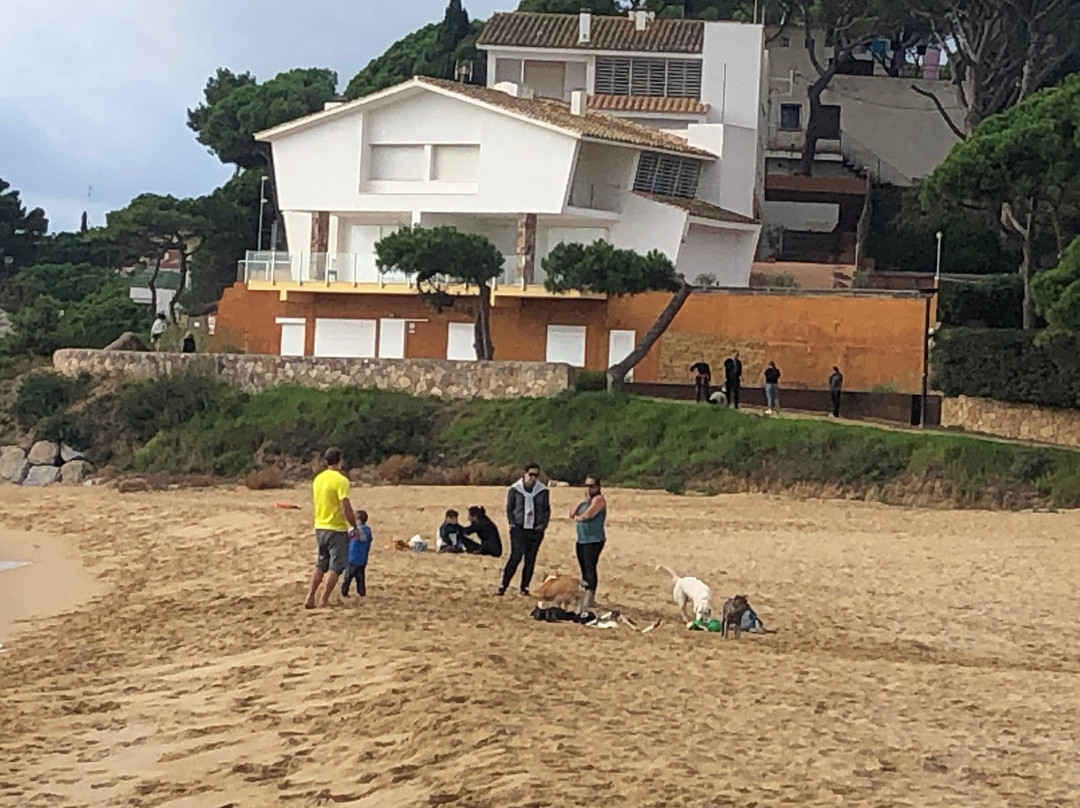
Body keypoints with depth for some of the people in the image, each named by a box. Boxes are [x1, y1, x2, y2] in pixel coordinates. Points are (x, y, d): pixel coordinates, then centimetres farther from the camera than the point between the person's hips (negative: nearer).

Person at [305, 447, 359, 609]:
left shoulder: (318, 479, 7)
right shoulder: (341, 480, -16)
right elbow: (345, 506, -21)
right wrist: (354, 526, -11)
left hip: (319, 527, 7)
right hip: (337, 529, -7)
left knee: (321, 564, 17)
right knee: (336, 566, 1)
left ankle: (311, 598, 12)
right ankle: (324, 600, -2)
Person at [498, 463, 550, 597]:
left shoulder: (543, 491, 5)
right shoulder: (515, 489, 0)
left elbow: (547, 510, 12)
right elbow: (509, 508, 6)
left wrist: (543, 524, 1)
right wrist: (512, 523, -3)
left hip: (535, 530, 2)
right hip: (519, 529, -2)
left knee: (530, 559, 3)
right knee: (516, 556, -11)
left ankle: (525, 587, 11)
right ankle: (503, 585, -6)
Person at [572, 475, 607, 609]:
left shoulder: (599, 499, -7)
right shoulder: (585, 500, 20)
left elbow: (587, 515, -18)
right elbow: (573, 514, 10)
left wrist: (578, 517, 2)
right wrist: (581, 503, -3)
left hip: (594, 540, -9)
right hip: (581, 540, 9)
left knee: (590, 568, -15)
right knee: (584, 569, 10)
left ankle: (590, 599, -19)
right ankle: (585, 596, 15)